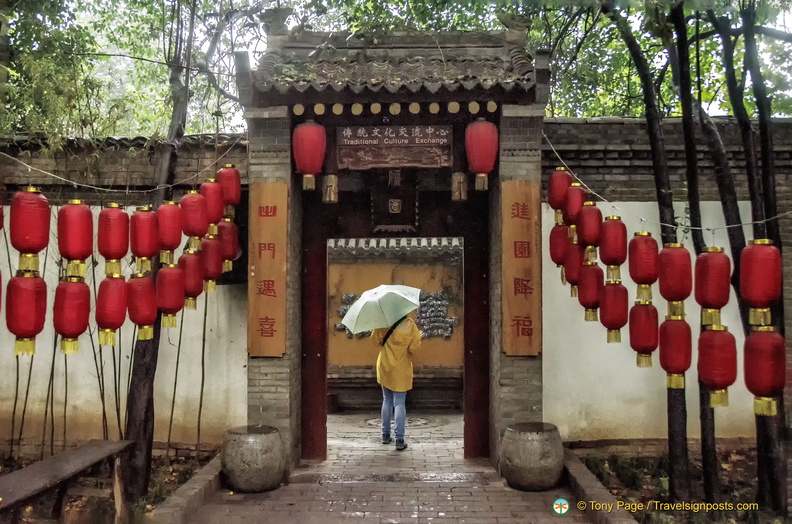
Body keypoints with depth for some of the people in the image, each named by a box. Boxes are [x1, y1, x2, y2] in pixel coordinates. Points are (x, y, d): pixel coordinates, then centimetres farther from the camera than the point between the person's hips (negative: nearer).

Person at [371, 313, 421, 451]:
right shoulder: (409, 323, -12)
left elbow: (375, 337, 4)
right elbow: (415, 346, -11)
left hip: (384, 366, 2)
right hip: (401, 369, -2)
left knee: (386, 401, 15)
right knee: (399, 403, 0)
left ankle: (385, 435, 20)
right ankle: (399, 440, -4)